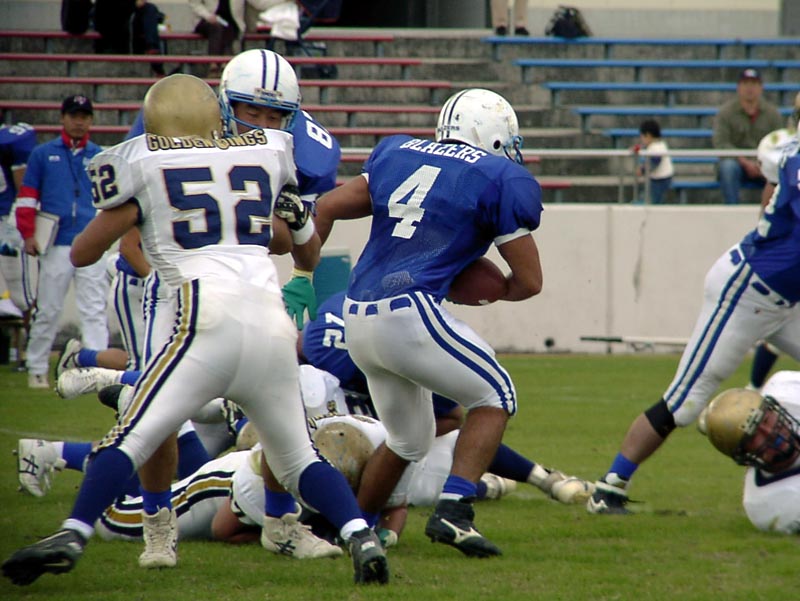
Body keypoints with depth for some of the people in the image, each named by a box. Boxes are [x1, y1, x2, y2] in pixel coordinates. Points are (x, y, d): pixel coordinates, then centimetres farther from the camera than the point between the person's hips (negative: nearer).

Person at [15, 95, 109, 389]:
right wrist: (28, 235, -5)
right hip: (55, 245, -1)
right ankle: (37, 369, 16)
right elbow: (27, 197, 6)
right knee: (47, 310, 5)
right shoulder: (42, 154, 8)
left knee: (94, 310, -5)